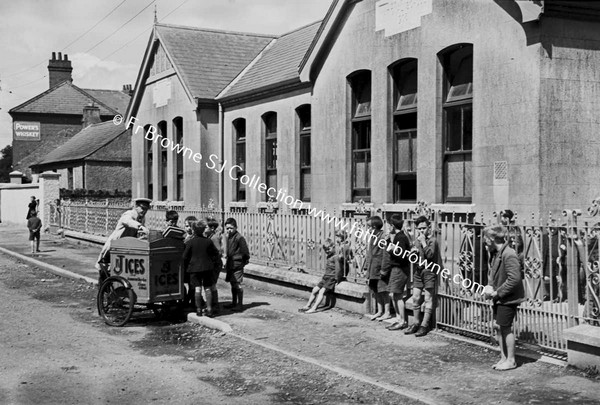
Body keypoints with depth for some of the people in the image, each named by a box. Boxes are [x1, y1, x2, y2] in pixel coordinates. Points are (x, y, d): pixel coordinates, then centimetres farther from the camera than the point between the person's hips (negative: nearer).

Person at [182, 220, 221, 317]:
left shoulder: (190, 242, -7)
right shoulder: (208, 241, -1)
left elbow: (185, 257, -2)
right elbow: (216, 253, 6)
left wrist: (185, 268, 11)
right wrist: (212, 261, 21)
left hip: (195, 268, -2)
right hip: (208, 267, 2)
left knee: (197, 289, 1)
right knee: (208, 288, 7)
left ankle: (199, 309, 2)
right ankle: (209, 309, 4)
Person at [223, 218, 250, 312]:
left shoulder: (239, 238, -15)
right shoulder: (228, 238, 11)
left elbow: (245, 252, -13)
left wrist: (244, 261, -6)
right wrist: (227, 263, 13)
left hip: (237, 265, -8)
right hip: (230, 265, 8)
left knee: (237, 285, -5)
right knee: (233, 284, 15)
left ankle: (240, 304, 2)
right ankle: (234, 303, 25)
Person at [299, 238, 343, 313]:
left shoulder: (335, 257, -11)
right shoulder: (328, 257, 18)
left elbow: (338, 269, -17)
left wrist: (336, 279, -15)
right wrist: (324, 277, 13)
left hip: (332, 279, -9)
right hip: (325, 278, 9)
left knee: (322, 291, -22)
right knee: (314, 290, 1)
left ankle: (314, 308, -27)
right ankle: (308, 305, 8)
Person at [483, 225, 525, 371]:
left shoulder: (509, 255, -20)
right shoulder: (495, 253, 9)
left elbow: (514, 279, -25)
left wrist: (497, 292, -19)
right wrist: (490, 288, 3)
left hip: (508, 298, -9)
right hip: (498, 298, 9)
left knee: (505, 327, 0)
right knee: (498, 326, 12)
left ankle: (511, 360, 12)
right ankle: (503, 357, 23)